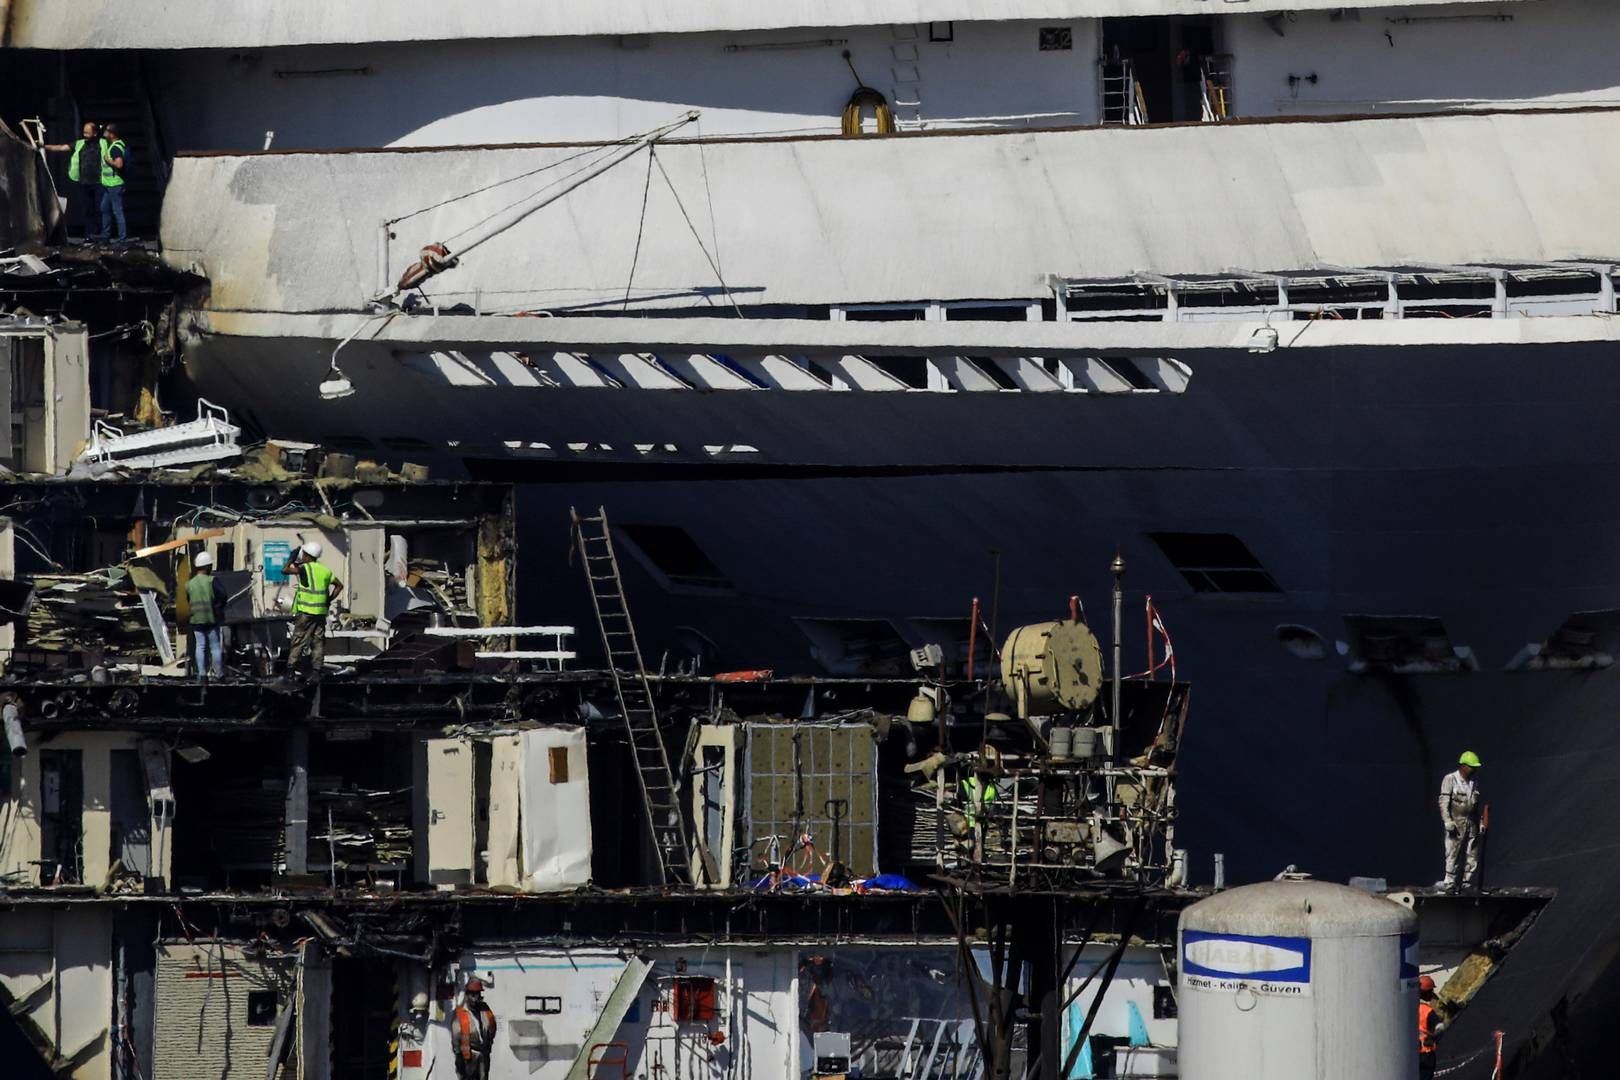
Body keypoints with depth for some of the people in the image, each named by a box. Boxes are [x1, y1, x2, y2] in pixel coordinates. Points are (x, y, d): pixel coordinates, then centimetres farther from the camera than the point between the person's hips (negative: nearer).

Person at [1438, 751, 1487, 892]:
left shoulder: (1474, 783, 13)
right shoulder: (1450, 779, -4)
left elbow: (1478, 805, 19)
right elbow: (1443, 801, -7)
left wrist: (1481, 822, 12)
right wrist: (1447, 821, -15)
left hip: (1471, 823, 6)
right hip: (1456, 823, -6)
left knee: (1472, 855, 4)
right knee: (1452, 853, -9)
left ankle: (1467, 882, 10)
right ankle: (1449, 881, -7)